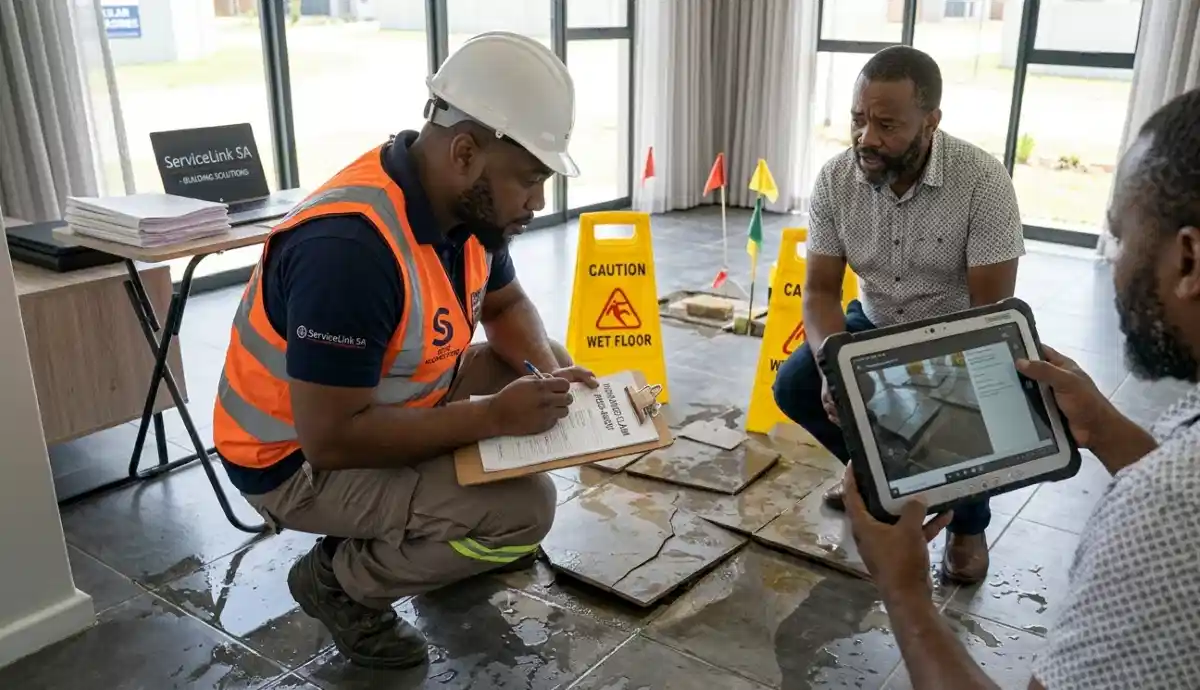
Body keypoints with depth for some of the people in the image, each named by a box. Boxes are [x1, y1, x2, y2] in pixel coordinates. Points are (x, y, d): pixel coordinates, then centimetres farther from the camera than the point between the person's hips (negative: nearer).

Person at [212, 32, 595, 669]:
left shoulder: (465, 202, -7)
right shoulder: (350, 247, -34)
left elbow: (505, 305, 10)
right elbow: (332, 438, -32)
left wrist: (546, 373, -11)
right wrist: (490, 417, -30)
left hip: (388, 403, 9)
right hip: (299, 458, -8)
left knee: (544, 362, 6)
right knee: (523, 509, -22)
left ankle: (456, 536, 18)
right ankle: (340, 581, 0)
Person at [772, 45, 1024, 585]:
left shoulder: (983, 182, -26)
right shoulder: (836, 178, -15)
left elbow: (991, 311, -23)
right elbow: (820, 289, -11)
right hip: (874, 327, 4)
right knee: (794, 386, -15)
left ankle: (968, 523, 6)